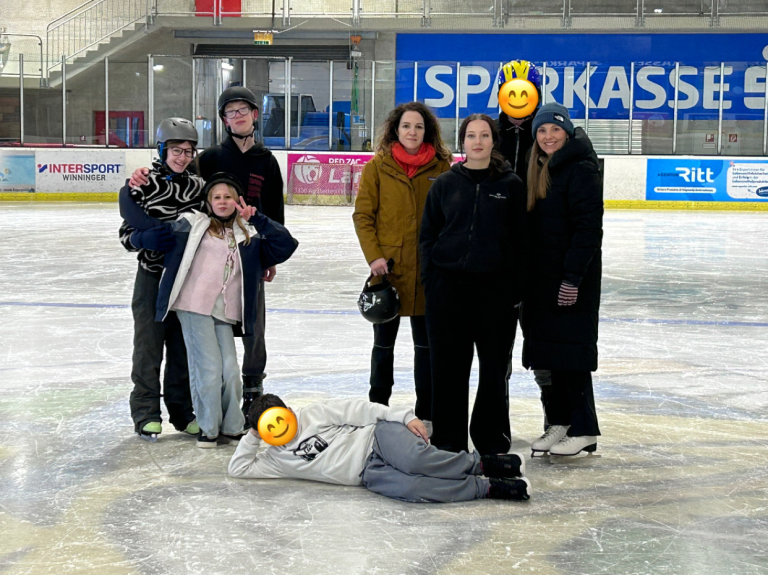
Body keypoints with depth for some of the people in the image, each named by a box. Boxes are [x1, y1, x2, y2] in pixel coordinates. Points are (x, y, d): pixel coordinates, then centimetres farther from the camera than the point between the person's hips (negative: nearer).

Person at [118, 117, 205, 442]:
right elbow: (126, 235, -7)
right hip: (152, 277, -4)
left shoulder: (197, 187, 7)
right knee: (149, 346, 2)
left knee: (184, 348, 10)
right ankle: (146, 414, 12)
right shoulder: (144, 185, -7)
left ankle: (181, 412, 21)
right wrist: (145, 238, -27)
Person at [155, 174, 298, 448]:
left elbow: (286, 244, 9)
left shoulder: (248, 237, 18)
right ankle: (208, 429, 9)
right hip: (195, 306, -3)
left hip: (225, 313, 3)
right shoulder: (193, 224, 9)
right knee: (209, 369, -7)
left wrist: (256, 219, 4)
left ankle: (230, 428, 17)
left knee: (230, 371, -1)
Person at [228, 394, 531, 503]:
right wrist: (251, 436, 9)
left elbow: (354, 409, 2)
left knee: (414, 460, -36)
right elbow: (238, 468, 19)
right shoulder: (275, 459, 16)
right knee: (407, 488, -30)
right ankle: (489, 488, -26)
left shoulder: (312, 415, 8)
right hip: (368, 473, 2)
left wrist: (405, 416, -7)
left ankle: (481, 463, -17)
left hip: (378, 438, -2)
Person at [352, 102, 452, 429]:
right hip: (388, 267, -1)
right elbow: (362, 215, -2)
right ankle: (377, 409, 23)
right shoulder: (377, 167, -2)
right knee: (384, 342, 11)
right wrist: (374, 255, -11)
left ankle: (426, 413, 19)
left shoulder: (441, 167, 1)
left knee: (427, 343, 9)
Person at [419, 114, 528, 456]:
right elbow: (428, 234, 10)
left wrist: (517, 289, -3)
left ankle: (492, 439, 18)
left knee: (494, 364, 5)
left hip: (495, 288, -1)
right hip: (449, 285, 1)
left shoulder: (510, 185, 3)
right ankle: (449, 439, 15)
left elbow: (521, 240, 3)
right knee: (449, 365, 4)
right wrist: (430, 281, 1)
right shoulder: (445, 184, 7)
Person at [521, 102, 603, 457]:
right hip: (542, 278, 8)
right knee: (548, 350, 10)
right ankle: (559, 423, 19)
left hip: (574, 279, -8)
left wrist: (573, 277, -19)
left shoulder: (581, 170, -12)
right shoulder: (539, 170, 14)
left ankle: (584, 430, 4)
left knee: (571, 351, -4)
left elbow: (588, 227, -17)